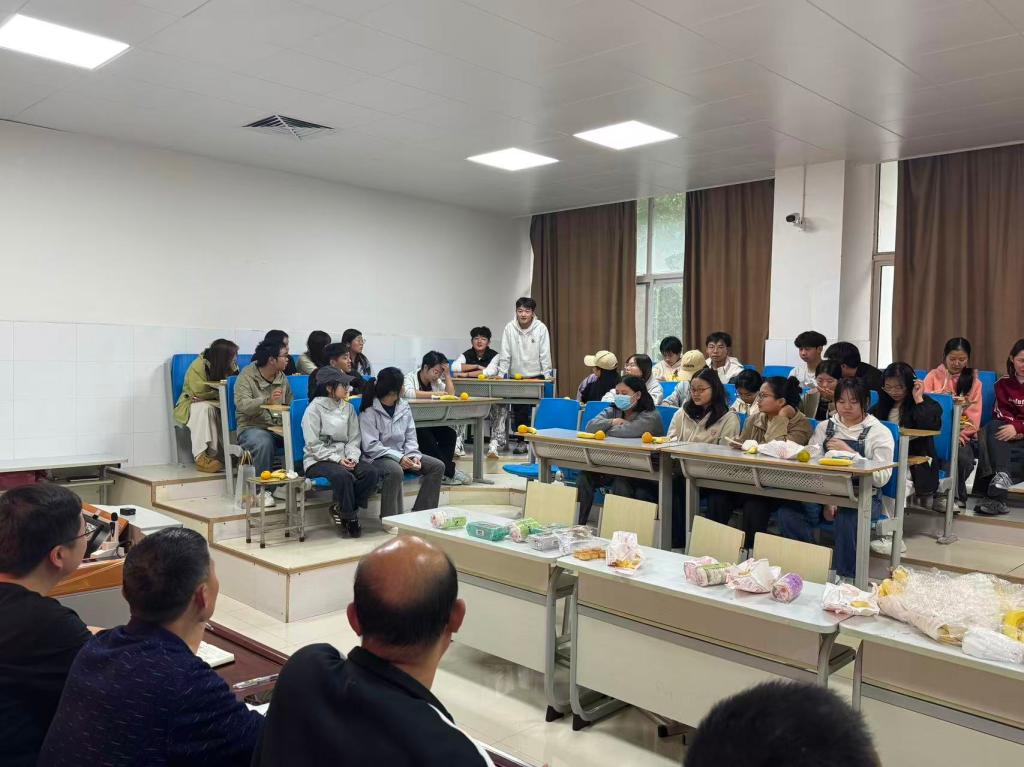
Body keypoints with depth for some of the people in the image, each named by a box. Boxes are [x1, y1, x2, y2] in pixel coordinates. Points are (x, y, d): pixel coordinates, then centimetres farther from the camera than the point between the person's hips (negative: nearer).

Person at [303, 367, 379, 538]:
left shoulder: (348, 408, 11)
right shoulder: (314, 409, -5)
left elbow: (354, 439, 8)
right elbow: (314, 445, -11)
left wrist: (352, 457, -12)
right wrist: (337, 459, -19)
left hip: (344, 458, 5)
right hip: (318, 460, -5)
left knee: (370, 472, -22)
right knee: (344, 476, -35)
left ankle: (340, 508, -7)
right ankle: (350, 518, -12)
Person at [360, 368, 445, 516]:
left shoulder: (404, 407, 8)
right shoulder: (369, 412, -10)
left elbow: (410, 437, 10)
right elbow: (371, 446, -16)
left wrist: (414, 456, -10)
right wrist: (399, 458, -22)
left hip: (402, 454, 7)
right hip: (378, 457, -7)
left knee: (438, 466, -9)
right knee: (395, 471, -39)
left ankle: (420, 512, -5)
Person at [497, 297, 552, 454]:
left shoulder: (541, 328, -8)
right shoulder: (509, 328, -6)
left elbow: (545, 354, -6)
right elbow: (505, 354, -4)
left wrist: (546, 375, -9)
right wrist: (501, 374, -9)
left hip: (536, 376, -1)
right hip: (516, 377, 1)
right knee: (519, 411, 3)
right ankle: (521, 441, 14)